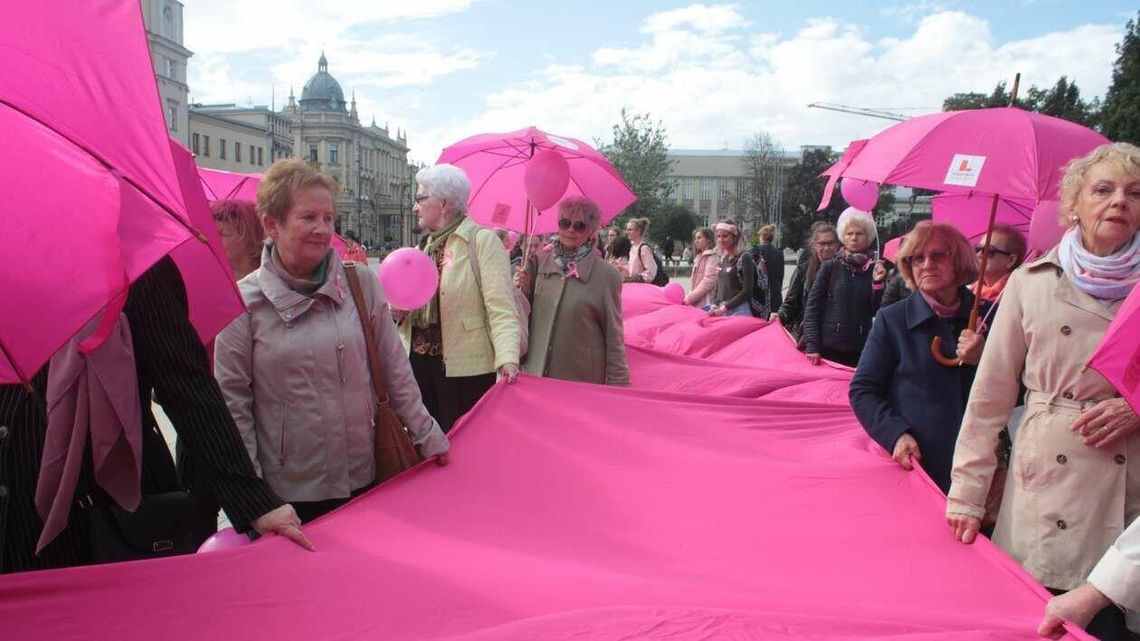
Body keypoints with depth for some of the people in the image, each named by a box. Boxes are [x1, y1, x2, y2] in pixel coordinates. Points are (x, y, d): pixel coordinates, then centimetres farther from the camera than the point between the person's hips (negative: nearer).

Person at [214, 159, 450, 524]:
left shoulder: (361, 285, -1)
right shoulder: (245, 302, -6)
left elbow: (395, 371, 6)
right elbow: (232, 401, -3)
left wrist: (426, 435, 7)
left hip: (363, 481, 2)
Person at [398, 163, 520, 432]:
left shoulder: (483, 241, -6)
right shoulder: (424, 246, 17)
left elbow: (501, 307, -15)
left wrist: (508, 359, -29)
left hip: (466, 369, -7)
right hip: (420, 362, 7)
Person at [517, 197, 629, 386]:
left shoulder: (607, 275, -7)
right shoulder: (539, 261, 2)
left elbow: (614, 338, -4)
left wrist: (618, 385, -5)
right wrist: (524, 291, -7)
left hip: (582, 379, -3)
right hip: (535, 372, 3)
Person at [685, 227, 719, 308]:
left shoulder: (712, 257, -6)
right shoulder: (699, 258, 20)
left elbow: (708, 281, -16)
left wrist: (689, 298, -16)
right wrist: (689, 297, 6)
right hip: (696, 304, 8)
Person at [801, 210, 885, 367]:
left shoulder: (875, 269, 3)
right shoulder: (830, 267, 1)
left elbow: (876, 311, 0)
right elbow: (812, 307, -2)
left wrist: (878, 282, -15)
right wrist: (812, 345, -9)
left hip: (860, 351, 1)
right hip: (828, 348, -1)